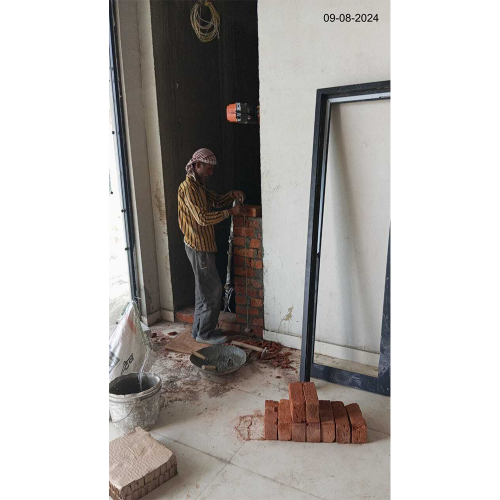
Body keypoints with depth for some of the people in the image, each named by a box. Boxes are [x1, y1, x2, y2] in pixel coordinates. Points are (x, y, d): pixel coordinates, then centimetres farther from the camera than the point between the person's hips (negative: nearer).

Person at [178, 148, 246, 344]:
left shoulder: (199, 185, 13)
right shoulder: (188, 187, -19)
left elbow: (216, 201, 21)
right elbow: (202, 218, -27)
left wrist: (232, 194, 2)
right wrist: (230, 212, -22)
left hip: (204, 244, 10)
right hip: (198, 246, -10)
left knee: (204, 289, 16)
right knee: (212, 289, -4)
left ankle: (200, 328, 28)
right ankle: (204, 333, 8)